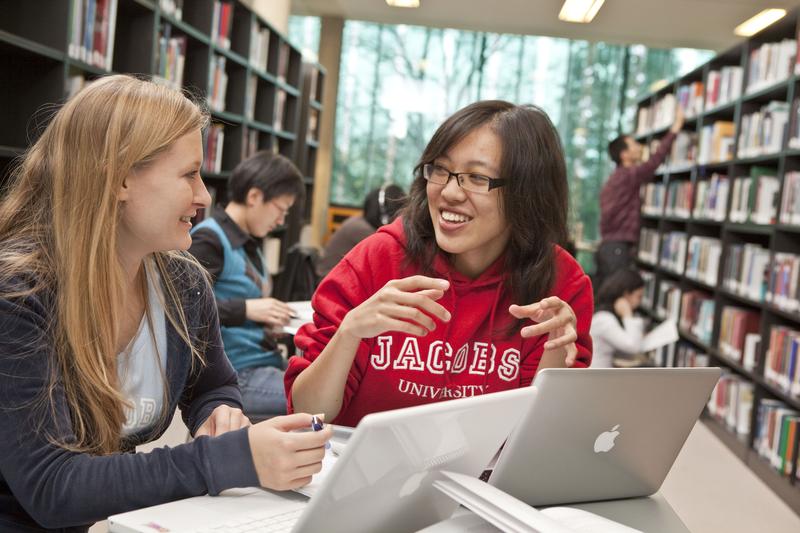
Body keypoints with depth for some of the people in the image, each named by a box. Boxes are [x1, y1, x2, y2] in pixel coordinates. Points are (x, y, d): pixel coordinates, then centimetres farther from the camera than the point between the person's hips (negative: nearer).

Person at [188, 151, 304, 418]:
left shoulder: (250, 243, 18)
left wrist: (269, 320, 7)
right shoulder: (209, 239, -10)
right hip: (237, 375, -9)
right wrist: (246, 309, -23)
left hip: (266, 364, 9)